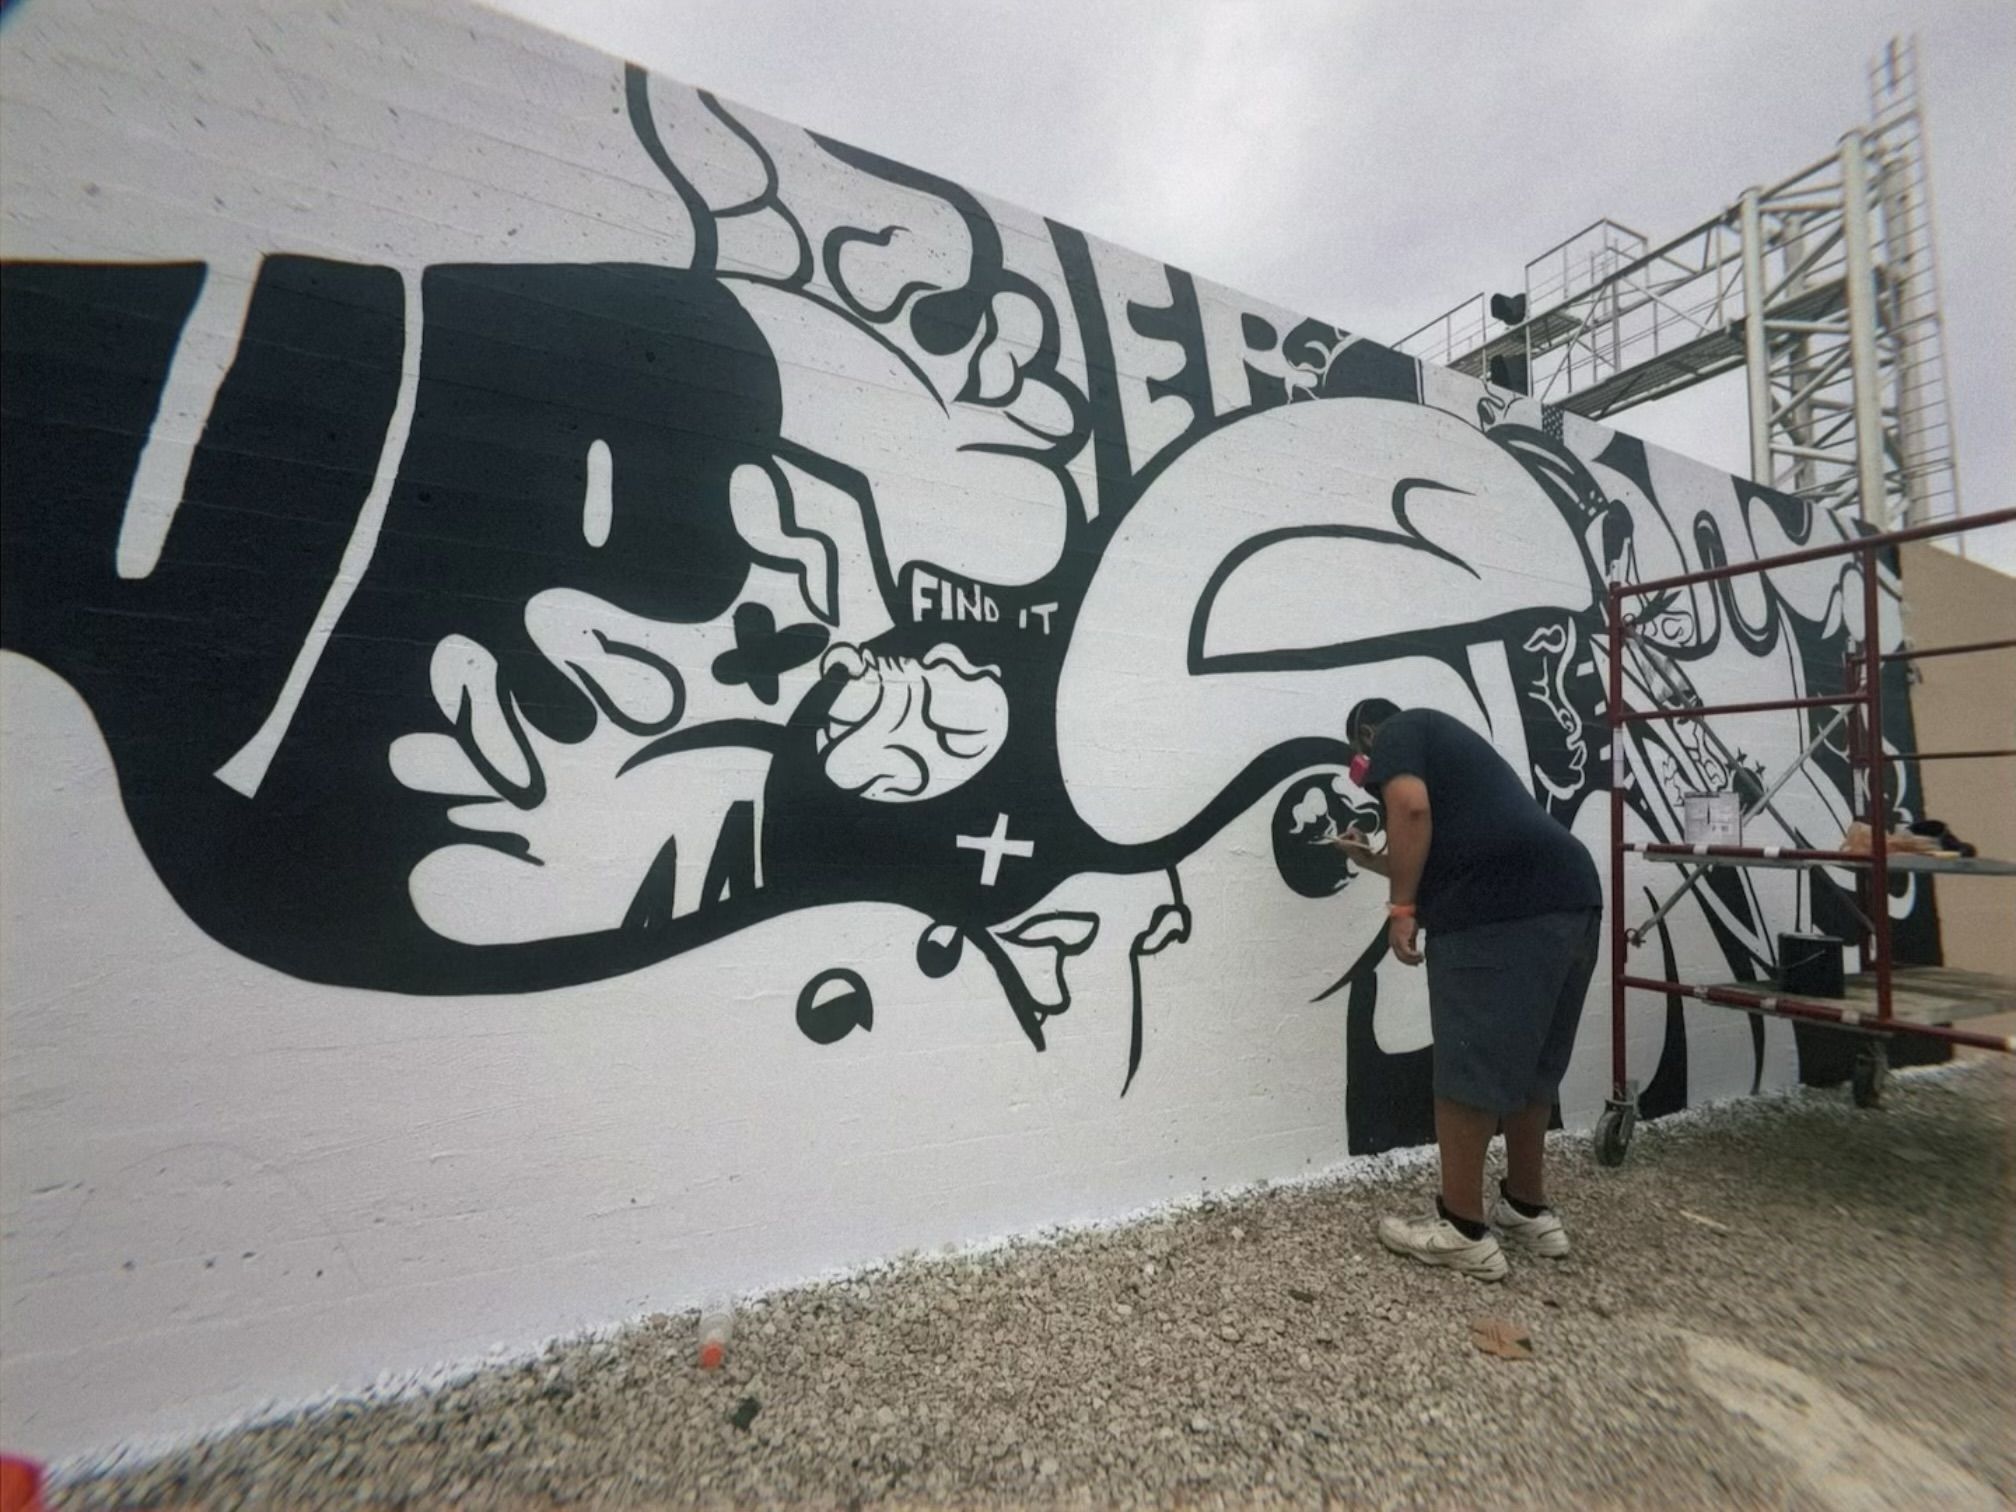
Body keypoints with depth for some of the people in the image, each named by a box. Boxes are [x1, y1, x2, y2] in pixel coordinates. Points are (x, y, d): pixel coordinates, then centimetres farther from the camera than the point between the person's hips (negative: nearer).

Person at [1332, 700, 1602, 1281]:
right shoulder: (1445, 739, 32)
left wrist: (1401, 908, -10)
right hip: (1571, 896, 10)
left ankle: (1463, 1230, 13)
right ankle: (1529, 1211, 33)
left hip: (1498, 913, -10)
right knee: (1530, 1068, 20)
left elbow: (1412, 807, -15)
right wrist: (1373, 860, 48)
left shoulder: (1398, 733, 7)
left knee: (1467, 1070, 1)